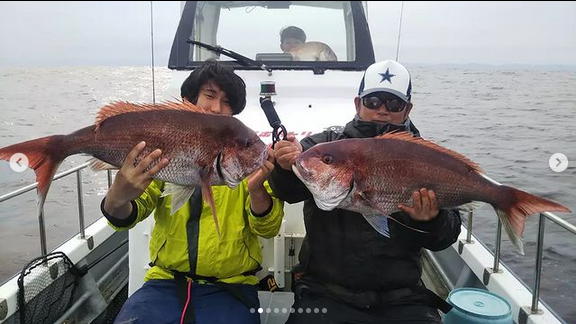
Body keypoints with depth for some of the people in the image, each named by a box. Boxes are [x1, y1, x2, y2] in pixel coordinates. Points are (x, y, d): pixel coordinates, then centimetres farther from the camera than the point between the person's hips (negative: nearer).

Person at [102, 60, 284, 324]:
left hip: (229, 288, 0)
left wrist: (257, 190, -29)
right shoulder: (162, 150, 2)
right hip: (165, 283, 1)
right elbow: (126, 216, -9)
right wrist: (118, 198, -33)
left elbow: (268, 228, -8)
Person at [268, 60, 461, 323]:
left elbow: (444, 239, 1)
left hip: (402, 299, 2)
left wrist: (432, 220, -21)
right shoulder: (325, 145, 1)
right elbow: (290, 191, -15)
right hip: (325, 294, -1)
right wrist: (287, 168, -37)